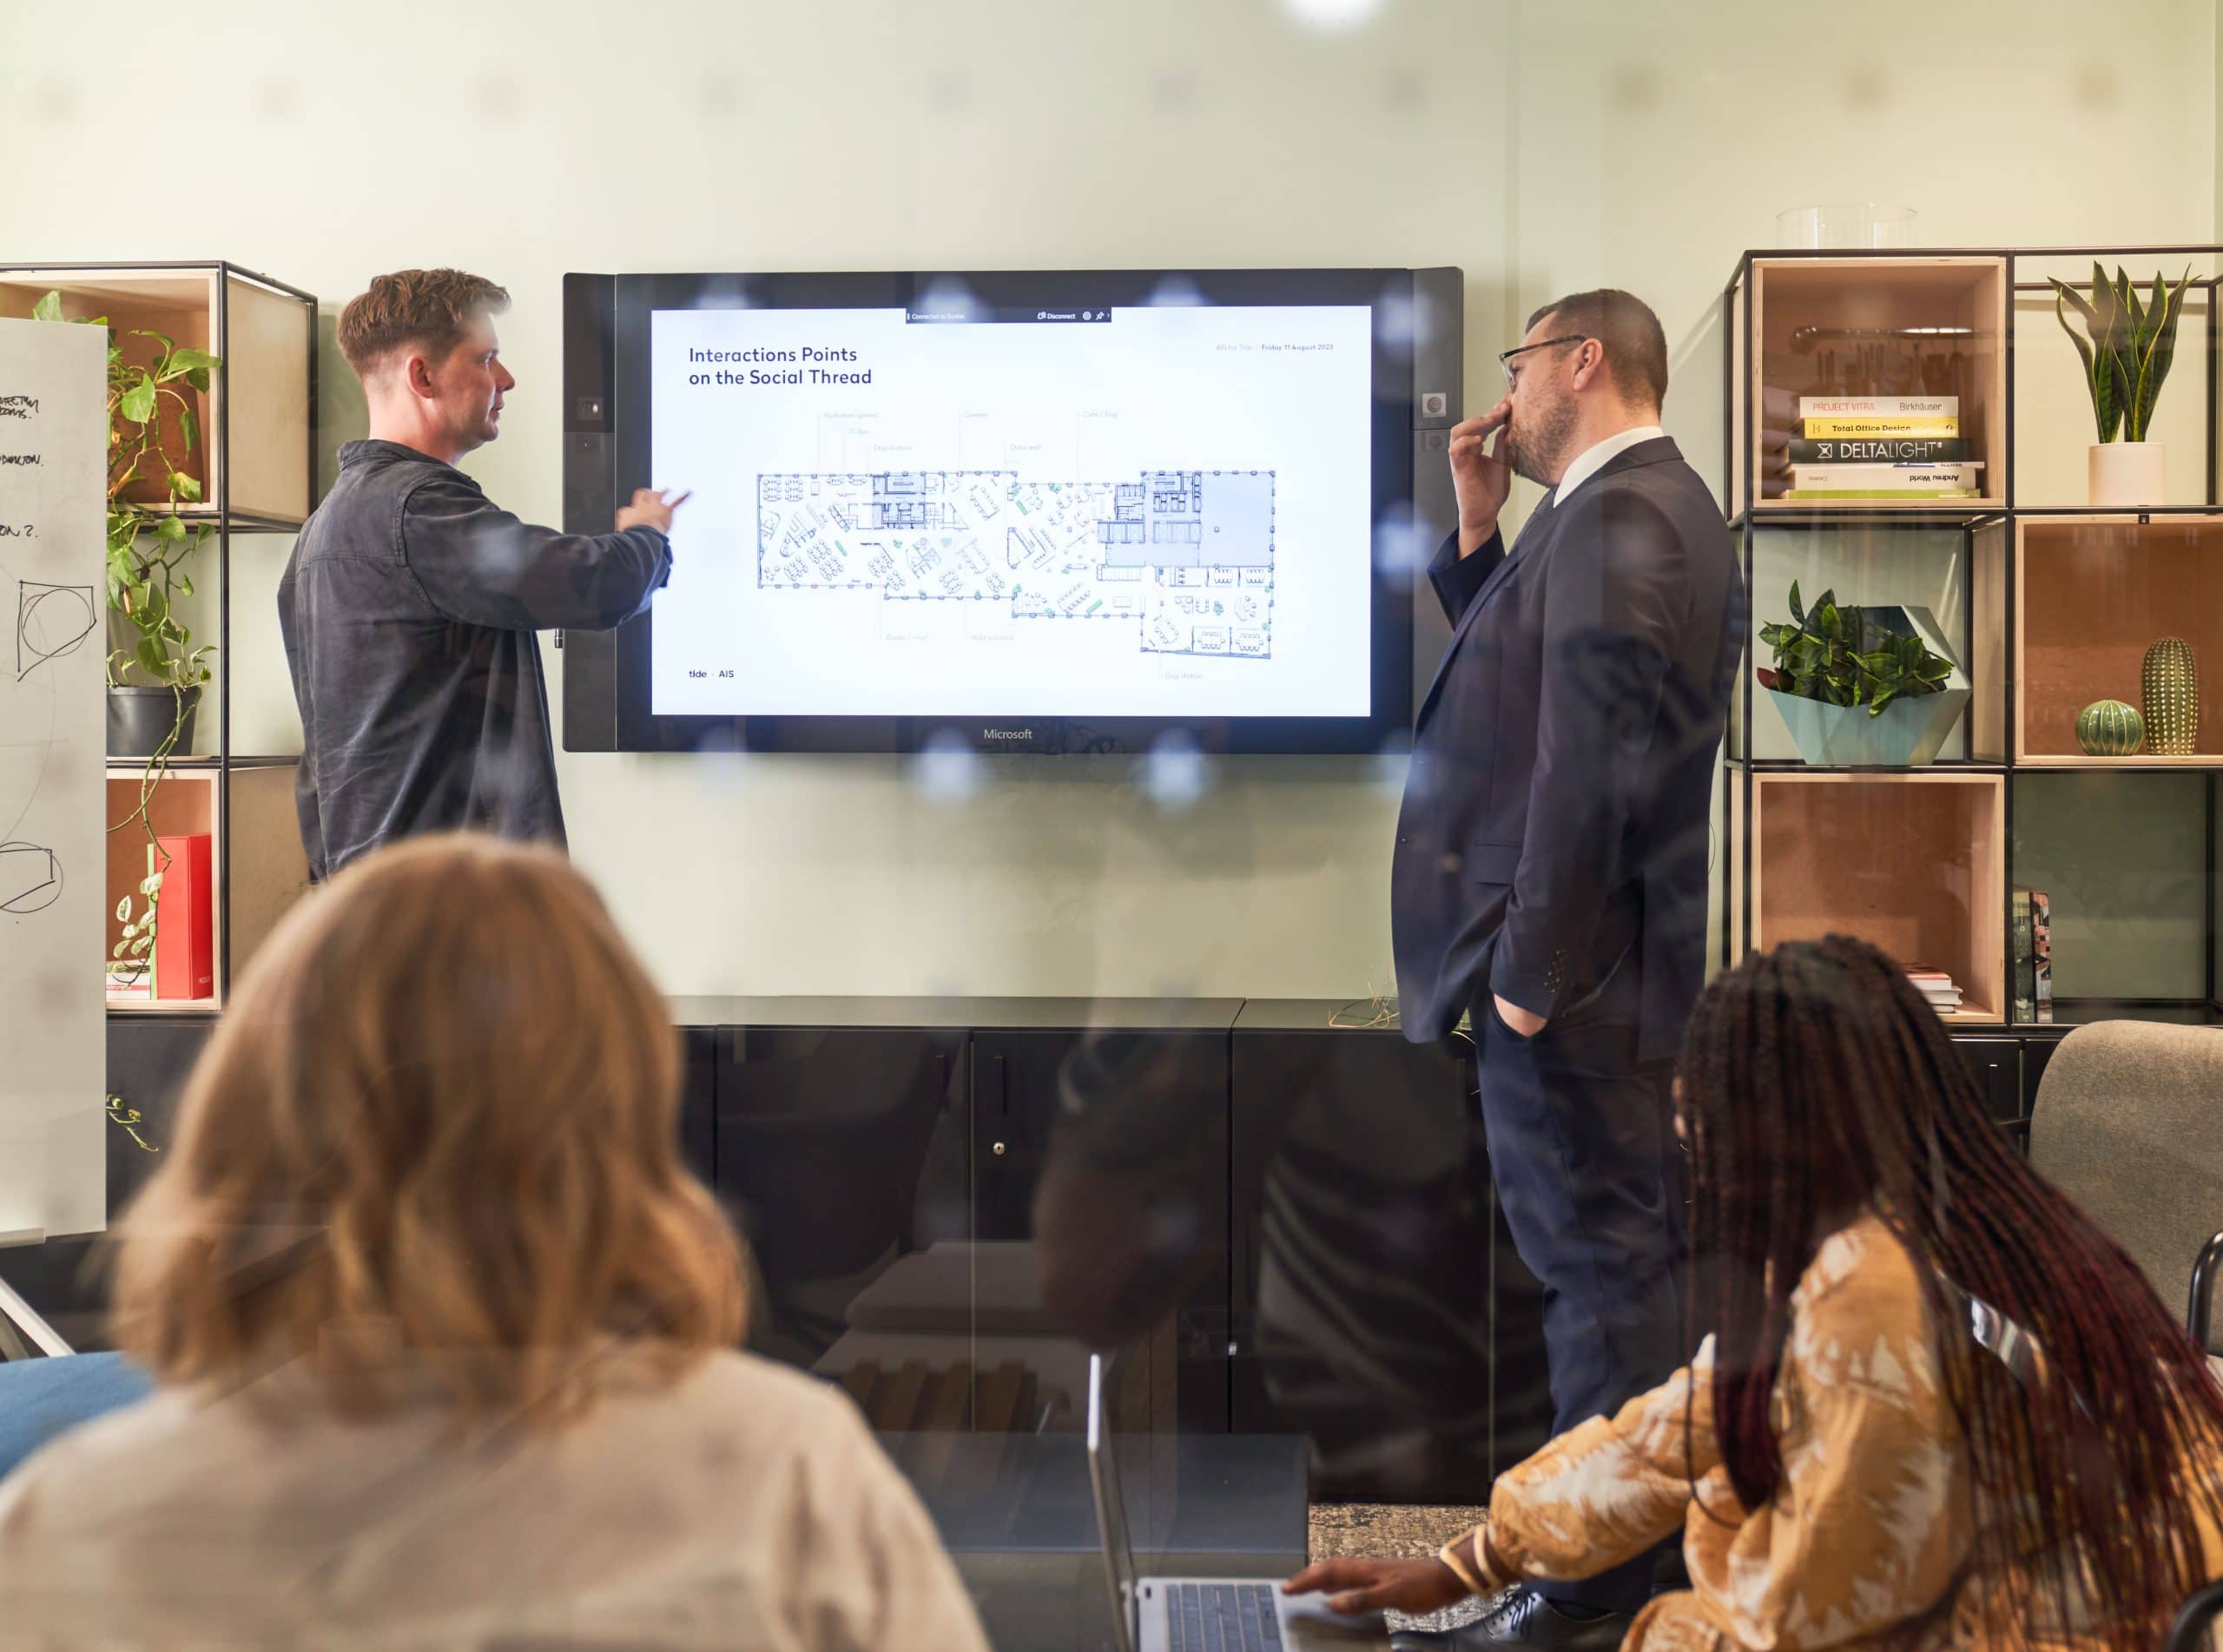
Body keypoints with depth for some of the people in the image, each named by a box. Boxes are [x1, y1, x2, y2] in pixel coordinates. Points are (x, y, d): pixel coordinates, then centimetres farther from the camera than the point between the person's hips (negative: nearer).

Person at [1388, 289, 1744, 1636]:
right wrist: (1481, 527, 11)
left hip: (1572, 962, -11)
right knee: (1621, 1247, 18)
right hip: (1618, 954, 11)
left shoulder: (1615, 519, -17)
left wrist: (1531, 966, -21)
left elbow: (1592, 755, -24)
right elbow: (1521, 678, 20)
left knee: (1599, 1256, -1)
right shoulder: (1647, 504, 16)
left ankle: (1615, 1573, 10)